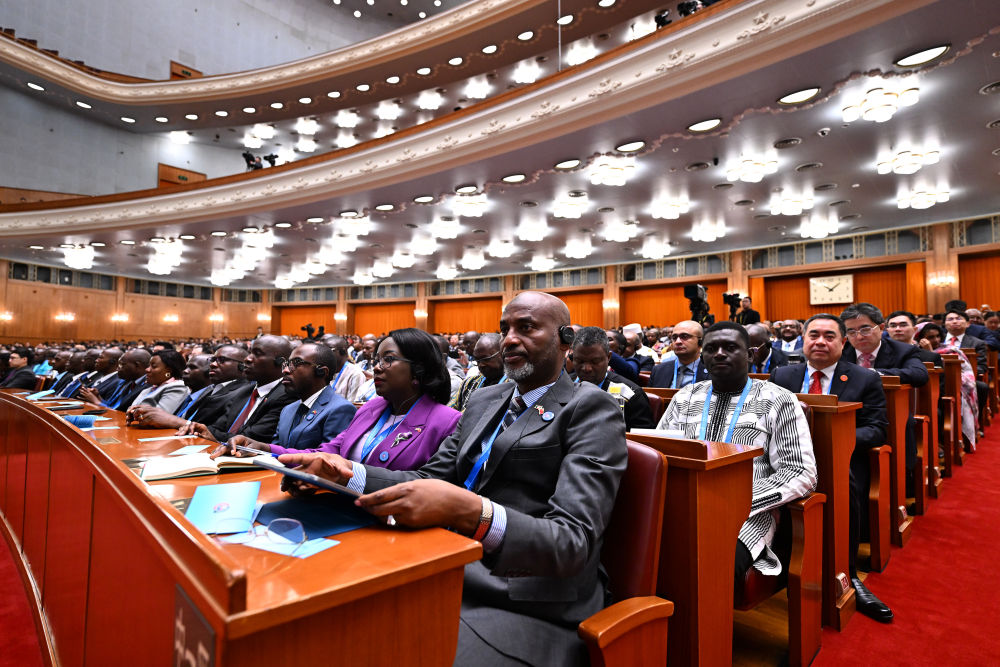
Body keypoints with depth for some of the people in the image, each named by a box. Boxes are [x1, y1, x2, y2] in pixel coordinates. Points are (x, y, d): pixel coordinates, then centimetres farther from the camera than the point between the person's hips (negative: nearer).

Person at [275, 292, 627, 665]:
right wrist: (346, 474, -6)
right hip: (454, 580, 6)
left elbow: (573, 542, -19)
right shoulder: (483, 400, 13)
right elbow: (431, 481, 10)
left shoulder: (591, 410, -9)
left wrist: (470, 512, -35)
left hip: (525, 608, -5)